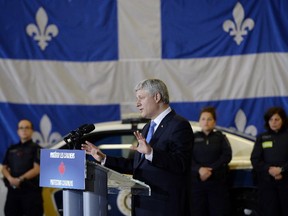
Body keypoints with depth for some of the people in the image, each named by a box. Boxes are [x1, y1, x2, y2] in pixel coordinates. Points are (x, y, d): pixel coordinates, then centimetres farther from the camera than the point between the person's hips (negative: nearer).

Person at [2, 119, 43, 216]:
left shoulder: (36, 148, 2)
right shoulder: (11, 149, 17)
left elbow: (37, 169, -9)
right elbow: (4, 168, 14)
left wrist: (20, 179, -19)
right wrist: (10, 178, -8)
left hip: (31, 191, -5)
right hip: (13, 190, 5)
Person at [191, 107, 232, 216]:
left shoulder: (220, 137, 12)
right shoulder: (193, 138, 12)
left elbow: (227, 156, -2)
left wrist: (211, 170, -14)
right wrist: (199, 169, -19)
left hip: (218, 182, 0)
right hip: (197, 182, 1)